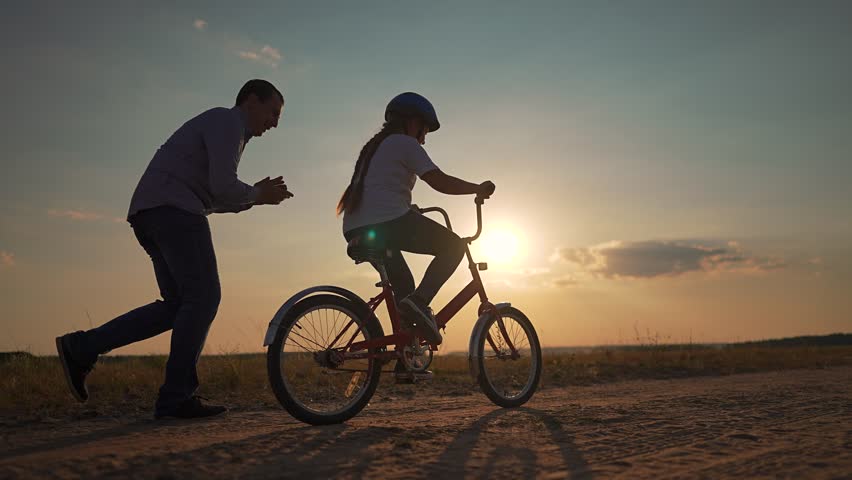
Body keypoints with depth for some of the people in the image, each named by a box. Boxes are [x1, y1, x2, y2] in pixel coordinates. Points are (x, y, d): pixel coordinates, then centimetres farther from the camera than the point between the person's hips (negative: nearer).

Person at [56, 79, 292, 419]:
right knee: (203, 298, -10)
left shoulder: (224, 129, 29)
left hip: (150, 214, 10)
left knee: (179, 306, 6)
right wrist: (257, 196, 3)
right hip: (173, 209, -10)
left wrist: (255, 195, 19)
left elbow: (213, 201, 30)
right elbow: (223, 188, -16)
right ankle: (176, 397, -9)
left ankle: (81, 348, 3)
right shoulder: (228, 121, -2)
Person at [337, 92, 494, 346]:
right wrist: (479, 188, 6)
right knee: (453, 246, 4)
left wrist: (407, 211, 45)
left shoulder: (374, 146, 28)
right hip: (389, 222, -9)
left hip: (356, 230, 9)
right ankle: (419, 300, -13)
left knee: (403, 287, 22)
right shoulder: (405, 143, 2)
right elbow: (441, 182, -6)